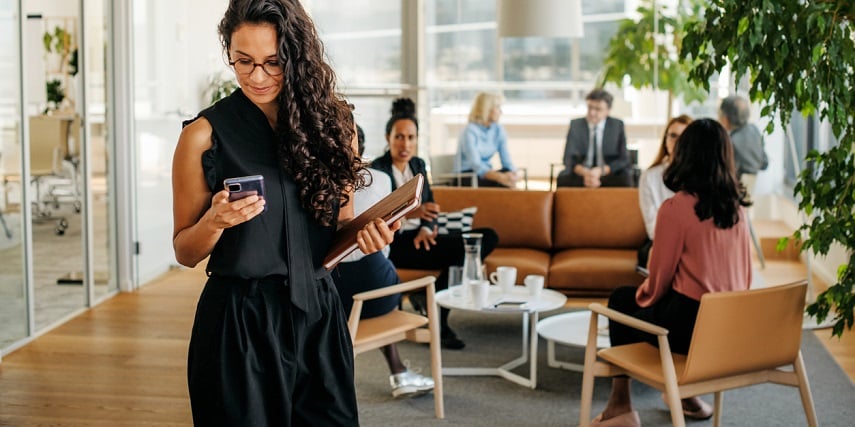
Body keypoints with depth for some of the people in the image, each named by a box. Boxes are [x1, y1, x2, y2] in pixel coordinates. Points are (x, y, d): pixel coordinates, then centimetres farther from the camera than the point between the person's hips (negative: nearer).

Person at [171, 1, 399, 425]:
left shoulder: (330, 124, 2)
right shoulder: (205, 134, -7)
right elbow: (185, 252, -1)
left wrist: (365, 233, -8)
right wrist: (215, 220, -21)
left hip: (317, 313, 3)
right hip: (239, 322, -3)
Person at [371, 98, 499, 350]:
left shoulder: (418, 164, 12)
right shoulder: (377, 170, -10)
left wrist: (426, 228, -7)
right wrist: (410, 212, -36)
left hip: (418, 237, 8)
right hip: (393, 244, -8)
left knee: (488, 237, -9)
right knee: (463, 249, -27)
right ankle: (438, 323, -14)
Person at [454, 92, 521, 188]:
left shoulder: (498, 130, 3)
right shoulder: (470, 131, -16)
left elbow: (507, 161, -4)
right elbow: (476, 166, -28)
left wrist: (514, 174, -28)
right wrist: (501, 177, -42)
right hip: (464, 178, -6)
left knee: (507, 172, -28)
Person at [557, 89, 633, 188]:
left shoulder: (617, 125, 3)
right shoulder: (575, 124, 4)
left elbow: (623, 159, -3)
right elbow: (569, 158, -3)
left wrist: (600, 171, -22)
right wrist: (584, 172, -25)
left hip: (609, 175, 0)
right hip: (580, 174, 0)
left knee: (625, 179, -33)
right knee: (562, 179, -33)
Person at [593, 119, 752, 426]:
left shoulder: (676, 208, -15)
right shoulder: (737, 207, 2)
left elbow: (659, 278, -7)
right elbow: (746, 274, 10)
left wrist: (642, 295, 13)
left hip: (689, 324, -6)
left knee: (621, 300, 21)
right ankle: (688, 395, 35)